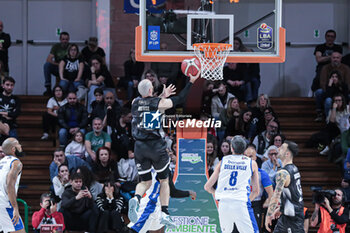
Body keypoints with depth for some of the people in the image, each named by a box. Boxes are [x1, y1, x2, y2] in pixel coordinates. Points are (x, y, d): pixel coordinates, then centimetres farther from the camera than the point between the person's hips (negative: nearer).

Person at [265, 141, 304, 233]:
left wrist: (268, 216, -16)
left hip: (291, 217, -10)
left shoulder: (283, 173, -20)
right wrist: (280, 209, 25)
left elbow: (276, 197, -24)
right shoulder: (294, 169, 10)